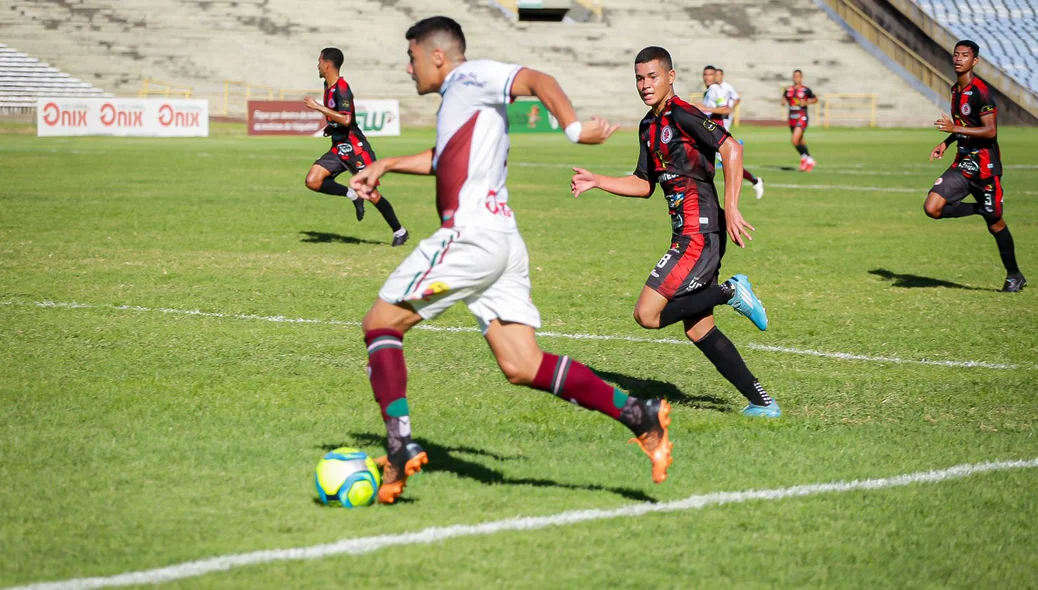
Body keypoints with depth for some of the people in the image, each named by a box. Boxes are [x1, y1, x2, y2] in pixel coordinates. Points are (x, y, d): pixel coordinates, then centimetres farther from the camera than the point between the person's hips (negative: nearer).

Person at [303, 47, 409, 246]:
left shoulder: (341, 88, -17)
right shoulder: (328, 86, 11)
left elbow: (346, 119, -29)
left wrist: (318, 107, -26)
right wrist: (330, 127, 12)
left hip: (354, 147, -9)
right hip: (339, 147, 9)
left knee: (371, 193, -6)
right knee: (312, 181, -8)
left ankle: (399, 231, 8)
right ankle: (352, 195, 6)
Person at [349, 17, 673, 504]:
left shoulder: (471, 77, 0)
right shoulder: (456, 99, 27)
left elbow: (537, 80, -15)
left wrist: (573, 128, -28)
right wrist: (386, 166, 46)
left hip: (471, 235, -9)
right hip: (504, 244, 9)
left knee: (380, 322, 1)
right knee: (523, 368, 2)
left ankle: (400, 447, -10)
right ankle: (636, 414, -9)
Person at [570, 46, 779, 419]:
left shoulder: (682, 115, -12)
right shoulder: (649, 126, 16)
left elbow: (731, 149, -22)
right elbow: (644, 185, 25)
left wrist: (730, 208, -26)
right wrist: (595, 181, 16)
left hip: (699, 234, -10)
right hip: (691, 235, 10)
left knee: (647, 314, -13)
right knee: (698, 330, 11)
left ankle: (731, 292, -4)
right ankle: (762, 403, 13)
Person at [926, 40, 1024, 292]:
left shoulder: (981, 91, -16)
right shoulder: (956, 90, 11)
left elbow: (990, 131, -22)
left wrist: (954, 129, -26)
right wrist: (946, 142, 12)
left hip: (985, 165, -7)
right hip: (962, 164, 7)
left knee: (995, 223, 3)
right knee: (932, 208, -11)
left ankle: (1014, 276, 19)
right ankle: (980, 209, 11)